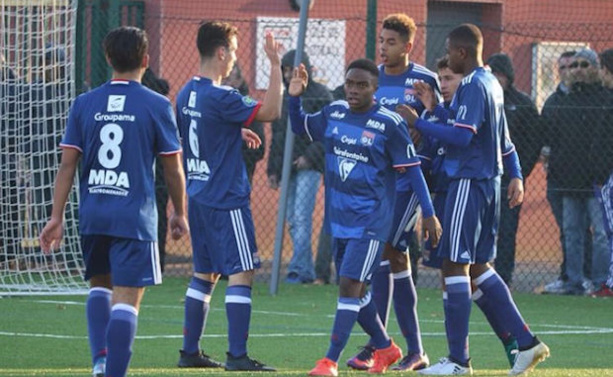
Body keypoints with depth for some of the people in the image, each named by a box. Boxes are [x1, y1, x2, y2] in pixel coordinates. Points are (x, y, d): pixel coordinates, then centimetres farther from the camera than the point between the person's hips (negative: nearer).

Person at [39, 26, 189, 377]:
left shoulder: (85, 104, 4)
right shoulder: (157, 105, -3)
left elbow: (67, 165, 2)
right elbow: (174, 168, 2)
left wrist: (57, 217, 6)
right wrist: (180, 213, 16)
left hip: (93, 215, 4)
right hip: (135, 217, -4)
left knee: (100, 286, 22)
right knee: (126, 300, -3)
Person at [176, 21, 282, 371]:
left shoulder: (187, 94, 9)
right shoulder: (221, 98, -18)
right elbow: (271, 111, -19)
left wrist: (236, 133, 20)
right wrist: (275, 65, -16)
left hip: (198, 196, 9)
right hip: (226, 200, -9)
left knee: (204, 274, 16)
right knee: (241, 273, -8)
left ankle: (191, 352, 19)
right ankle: (237, 356, -12)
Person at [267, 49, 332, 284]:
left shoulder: (320, 95, -4)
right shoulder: (284, 97, 16)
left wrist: (310, 156, -17)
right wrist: (273, 169, 16)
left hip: (308, 167, -7)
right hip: (286, 167, 7)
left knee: (301, 219, -14)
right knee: (293, 221, 6)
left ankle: (297, 269, -17)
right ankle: (307, 271, 11)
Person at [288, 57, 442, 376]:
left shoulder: (389, 124, -11)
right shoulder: (333, 113, 5)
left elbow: (411, 169, -6)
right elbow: (300, 127, 23)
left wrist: (428, 213, -7)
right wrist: (294, 97, 4)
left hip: (370, 221, -7)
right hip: (339, 218, 7)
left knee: (350, 285, -14)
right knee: (353, 290, 14)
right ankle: (385, 348, 33)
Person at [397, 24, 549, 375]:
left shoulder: (472, 86, -15)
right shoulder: (492, 83, 16)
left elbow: (461, 136, -24)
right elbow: (504, 138, 21)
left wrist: (418, 123, -18)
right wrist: (516, 175, 22)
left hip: (469, 184, -10)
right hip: (489, 182, 10)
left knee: (456, 265, -6)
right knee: (479, 267, 15)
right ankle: (527, 343, 11)